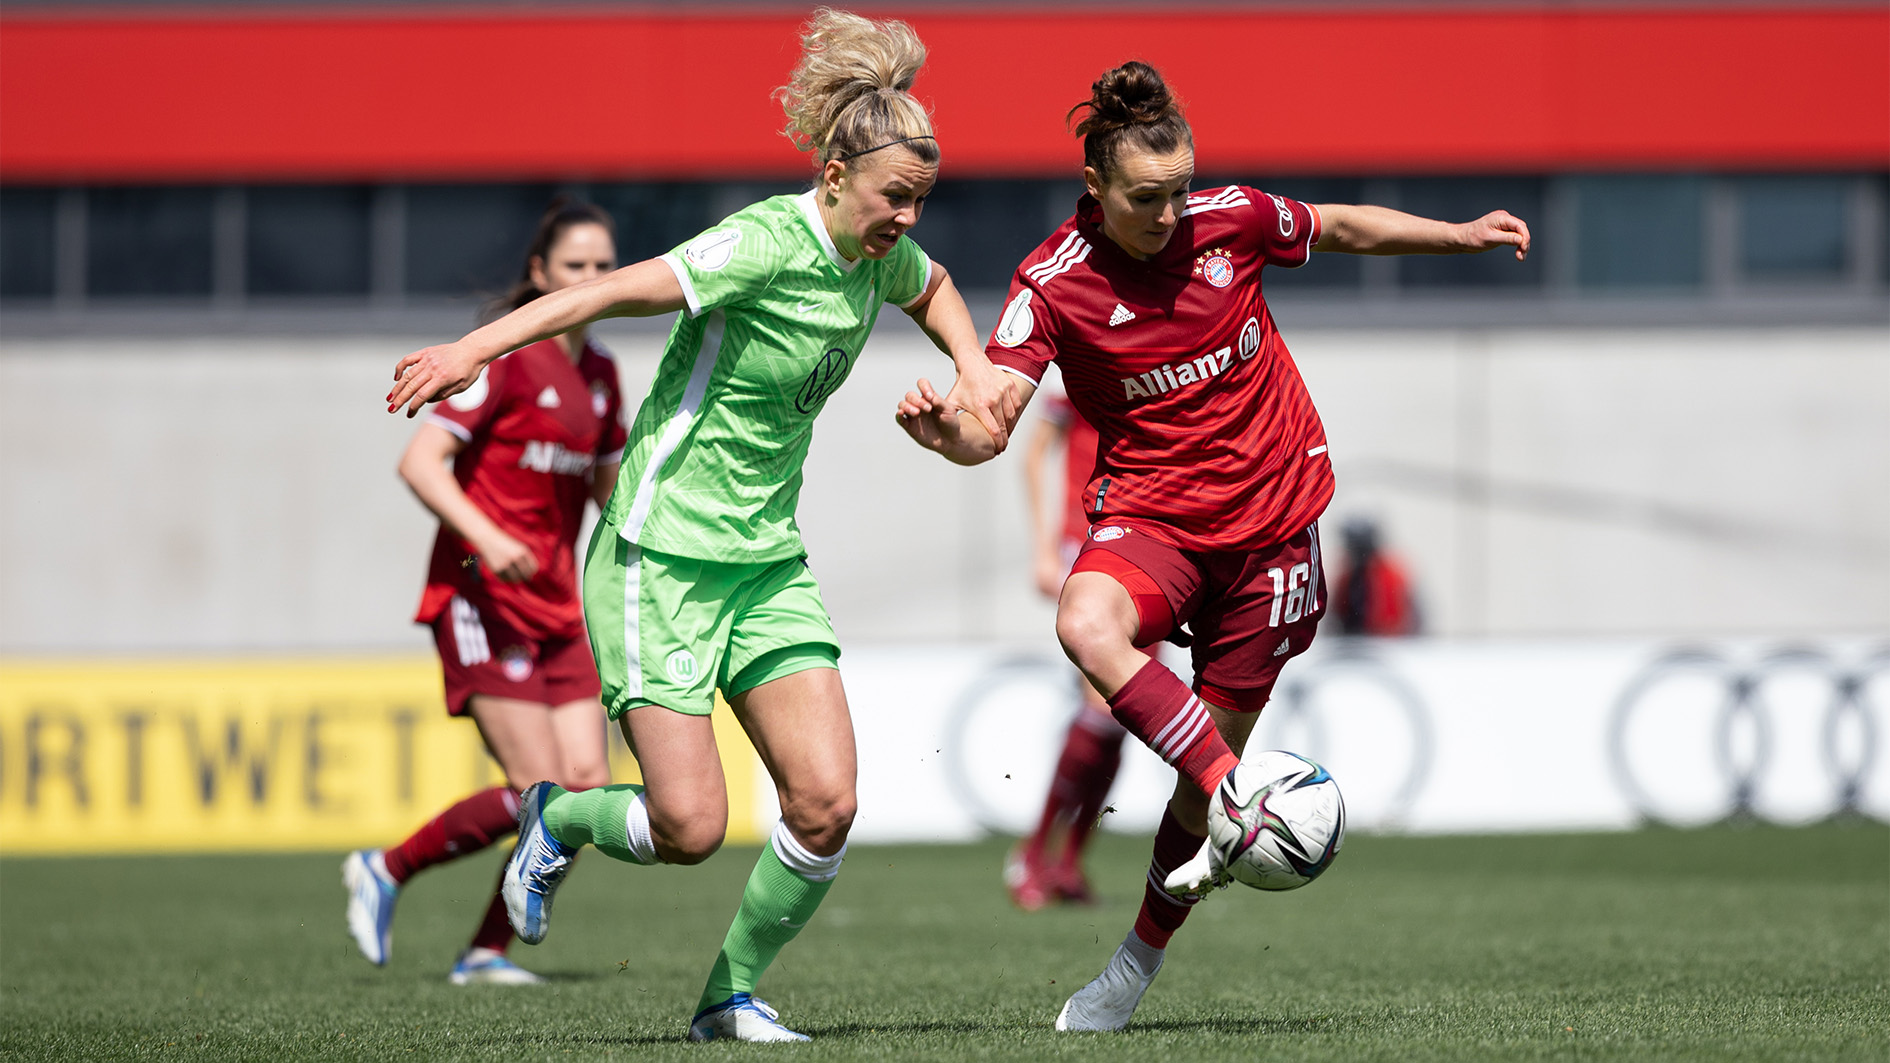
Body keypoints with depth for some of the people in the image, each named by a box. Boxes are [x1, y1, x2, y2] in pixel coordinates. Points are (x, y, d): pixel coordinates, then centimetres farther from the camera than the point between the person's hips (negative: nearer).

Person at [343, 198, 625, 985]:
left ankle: (486, 951, 6)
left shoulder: (600, 373, 13)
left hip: (555, 606, 7)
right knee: (541, 790, -14)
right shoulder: (503, 357, -10)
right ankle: (386, 871, 6)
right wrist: (485, 538, -29)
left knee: (589, 786, -5)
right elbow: (419, 462, -17)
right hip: (481, 596, -7)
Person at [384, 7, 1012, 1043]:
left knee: (825, 800, -6)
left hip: (769, 561, 7)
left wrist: (973, 367, 12)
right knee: (689, 825, -11)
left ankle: (732, 995, 14)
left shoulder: (880, 254, 3)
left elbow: (932, 289, 28)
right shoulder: (765, 245, -21)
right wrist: (477, 347, -37)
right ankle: (556, 818, 22)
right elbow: (613, 291, -28)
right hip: (662, 557, -7)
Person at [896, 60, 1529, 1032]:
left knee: (1216, 740, 4)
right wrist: (949, 433, -43)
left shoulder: (1230, 220, -7)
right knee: (1087, 625, -36)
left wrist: (1462, 235, 8)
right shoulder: (1053, 282, -14)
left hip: (1271, 507, 1)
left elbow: (1344, 228, 13)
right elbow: (993, 420, -21)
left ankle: (1142, 956, 22)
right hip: (1150, 509, -1)